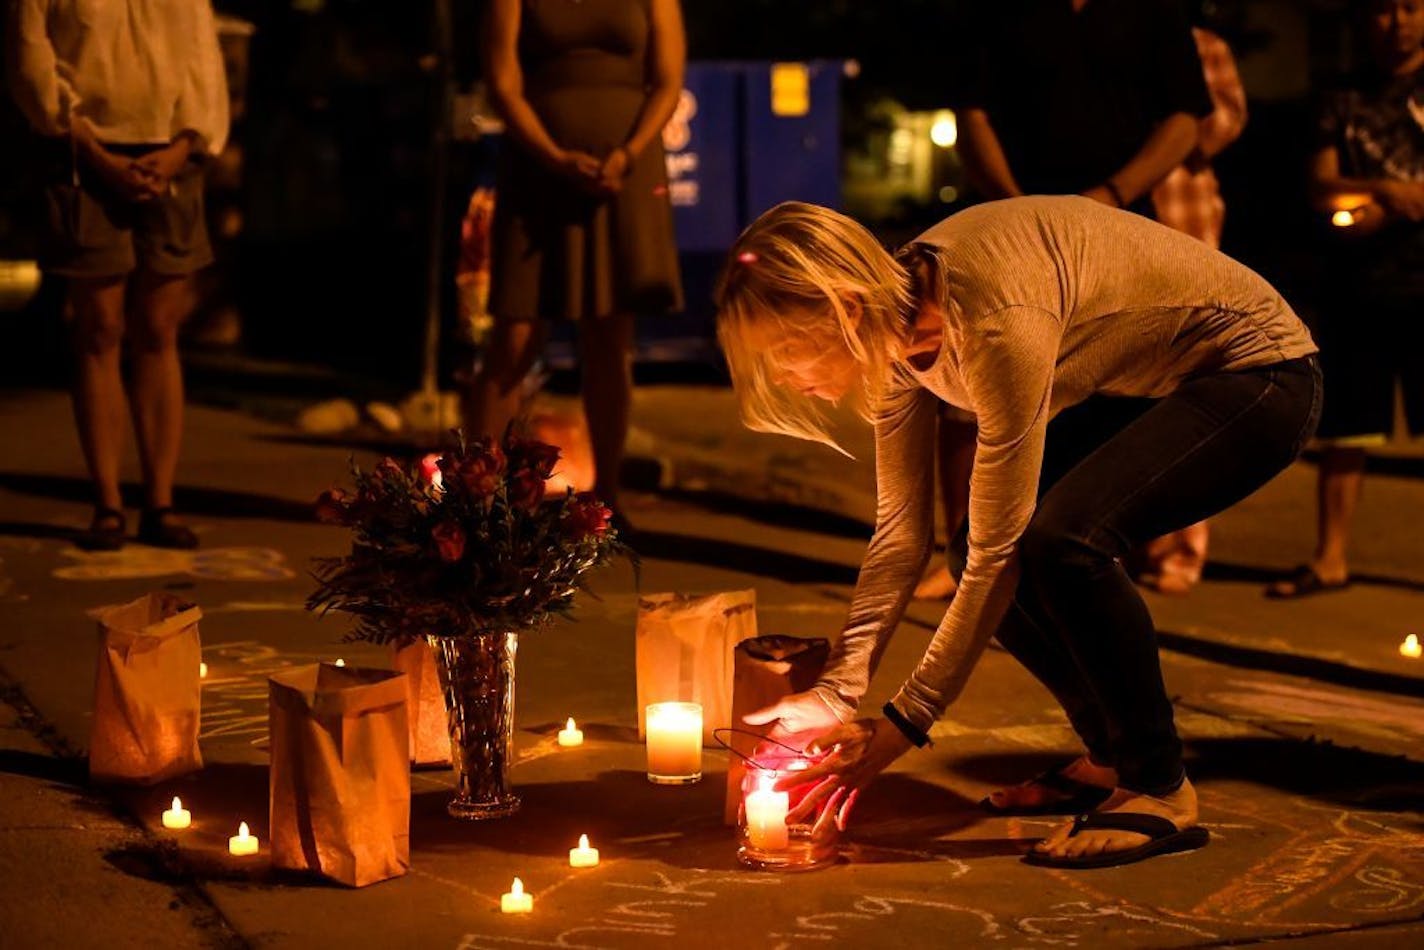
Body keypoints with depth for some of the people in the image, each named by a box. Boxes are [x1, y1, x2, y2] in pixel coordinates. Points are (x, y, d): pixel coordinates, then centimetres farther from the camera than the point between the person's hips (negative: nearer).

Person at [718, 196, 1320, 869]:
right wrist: (835, 692, -10)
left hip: (1259, 377, -9)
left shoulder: (995, 320, -34)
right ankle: (1112, 757, 15)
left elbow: (996, 551, -29)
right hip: (1145, 388, 9)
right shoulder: (898, 321, -8)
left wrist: (902, 725, -24)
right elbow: (901, 530, -2)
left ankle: (1161, 789, -12)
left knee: (1060, 541, -29)